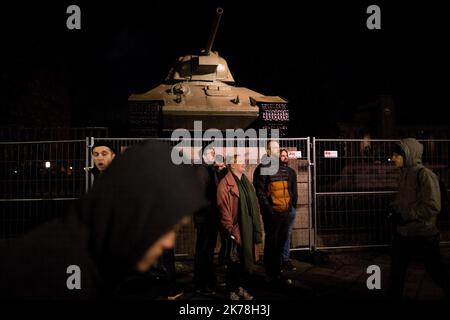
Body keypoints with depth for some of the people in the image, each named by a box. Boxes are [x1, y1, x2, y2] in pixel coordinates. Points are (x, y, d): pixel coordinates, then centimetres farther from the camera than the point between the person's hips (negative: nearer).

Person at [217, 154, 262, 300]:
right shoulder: (225, 183, -11)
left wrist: (256, 229, 13)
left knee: (246, 260, 15)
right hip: (236, 230, -7)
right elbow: (224, 209, -16)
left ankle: (241, 287, 32)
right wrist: (231, 230, -18)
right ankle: (232, 291, 21)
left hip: (249, 229, 7)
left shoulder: (246, 182, 15)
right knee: (235, 261, 4)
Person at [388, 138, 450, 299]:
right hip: (402, 233, 8)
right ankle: (395, 295, 32)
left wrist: (405, 215, -20)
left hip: (423, 235, -8)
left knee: (437, 272, 9)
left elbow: (432, 207, -22)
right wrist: (394, 208, -1)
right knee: (396, 271, 17)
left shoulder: (425, 174, -17)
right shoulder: (404, 174, 7)